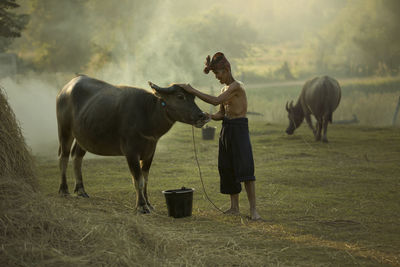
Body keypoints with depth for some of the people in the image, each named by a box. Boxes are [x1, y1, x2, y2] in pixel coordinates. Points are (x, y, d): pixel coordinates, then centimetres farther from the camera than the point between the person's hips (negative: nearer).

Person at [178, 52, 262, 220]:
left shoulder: (236, 86, -13)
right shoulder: (224, 90, 15)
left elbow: (215, 101, -24)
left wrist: (193, 91, -20)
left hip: (239, 129, -9)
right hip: (226, 129, 9)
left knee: (245, 168, -13)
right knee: (228, 169, 8)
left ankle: (253, 209, -14)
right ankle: (234, 207, 16)